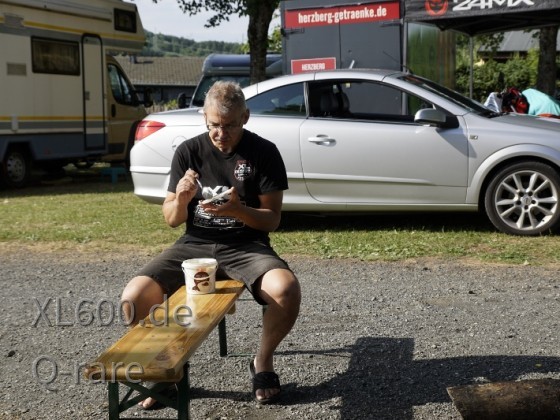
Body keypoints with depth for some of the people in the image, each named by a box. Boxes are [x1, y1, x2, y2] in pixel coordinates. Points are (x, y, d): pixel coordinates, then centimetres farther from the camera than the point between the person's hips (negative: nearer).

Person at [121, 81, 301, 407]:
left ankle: (263, 361, -2)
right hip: (194, 245, 2)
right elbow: (171, 220, 5)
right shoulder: (188, 151, 2)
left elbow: (272, 220, -5)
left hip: (246, 246, -2)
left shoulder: (264, 153, -4)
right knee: (133, 297, -22)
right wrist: (181, 198, -18)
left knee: (287, 290, -33)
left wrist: (237, 211, -25)